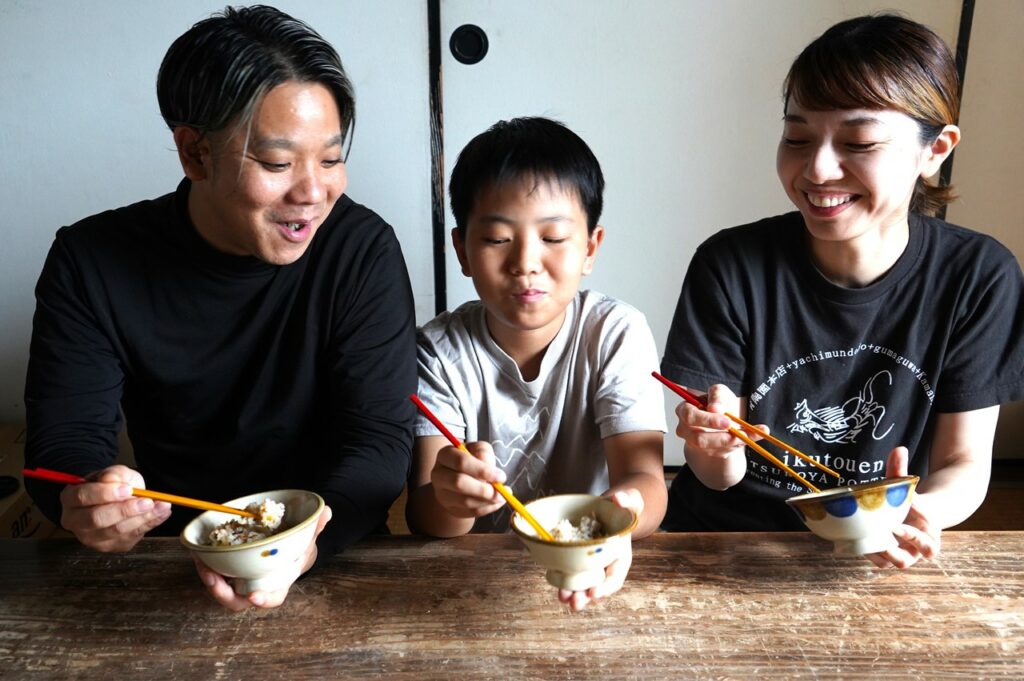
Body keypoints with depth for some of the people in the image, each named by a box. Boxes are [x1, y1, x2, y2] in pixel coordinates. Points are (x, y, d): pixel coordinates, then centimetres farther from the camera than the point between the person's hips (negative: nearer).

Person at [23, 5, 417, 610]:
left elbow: (380, 440, -13)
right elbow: (63, 442, -5)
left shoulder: (364, 252, -11)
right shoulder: (91, 263, -5)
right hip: (168, 563, 3)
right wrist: (85, 503, -28)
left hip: (336, 561, -2)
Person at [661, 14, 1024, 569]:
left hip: (878, 563, 1)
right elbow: (719, 477, -6)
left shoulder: (979, 277, -8)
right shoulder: (731, 267, -12)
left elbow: (965, 460, -2)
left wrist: (920, 513, -23)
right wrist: (716, 448, -28)